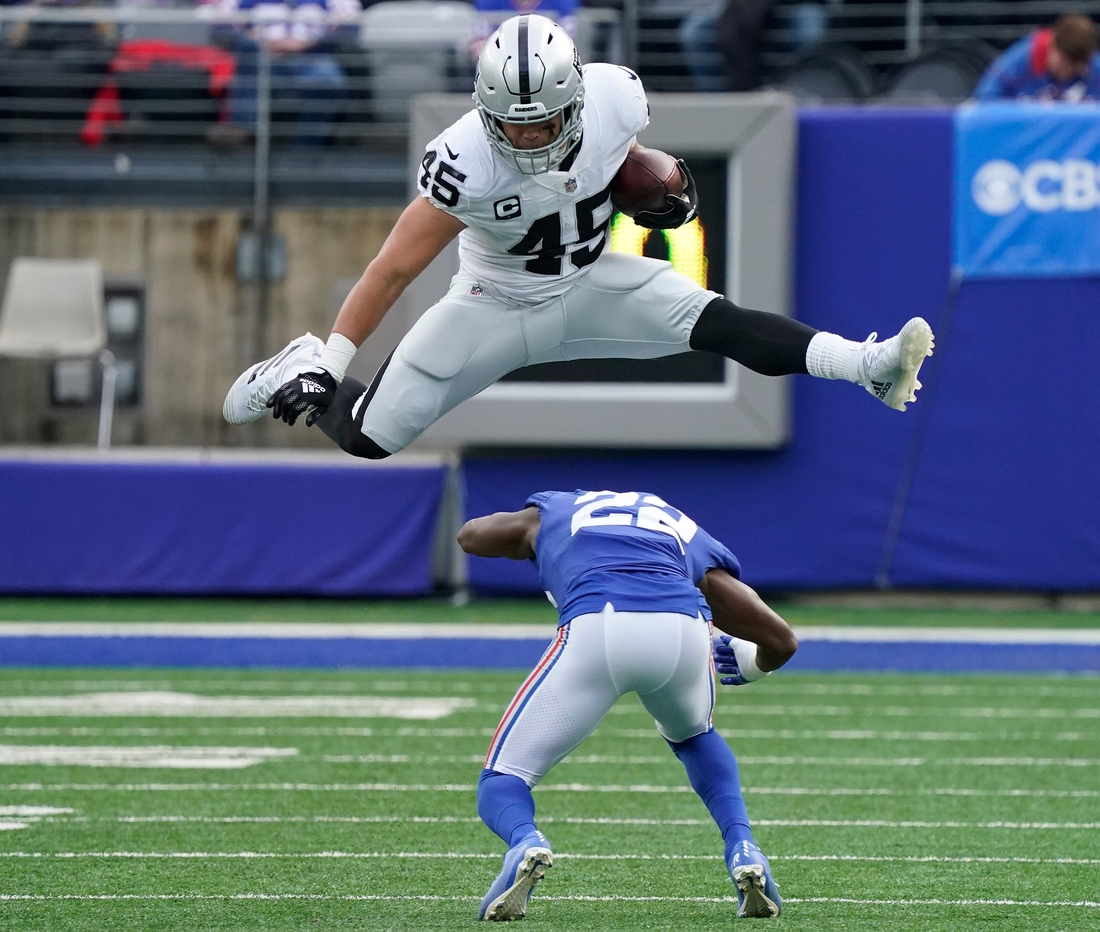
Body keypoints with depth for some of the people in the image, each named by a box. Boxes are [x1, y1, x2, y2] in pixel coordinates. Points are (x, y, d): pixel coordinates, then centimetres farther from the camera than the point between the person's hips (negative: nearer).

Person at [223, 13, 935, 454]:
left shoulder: (614, 98, -22)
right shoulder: (467, 164, -32)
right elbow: (395, 269, -25)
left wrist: (666, 190, -11)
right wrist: (330, 362, -26)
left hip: (590, 285, 2)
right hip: (496, 305, -2)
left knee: (711, 320, -23)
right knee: (369, 436, -3)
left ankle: (870, 367, -34)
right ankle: (296, 372, 28)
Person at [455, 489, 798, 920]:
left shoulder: (556, 509, 38)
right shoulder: (694, 541, 36)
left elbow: (470, 534, 58)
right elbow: (783, 641, 32)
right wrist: (754, 664, 56)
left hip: (595, 628, -2)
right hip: (683, 628, 2)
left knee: (502, 780, 13)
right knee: (693, 737, 37)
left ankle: (524, 842, -22)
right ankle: (742, 849, 14)